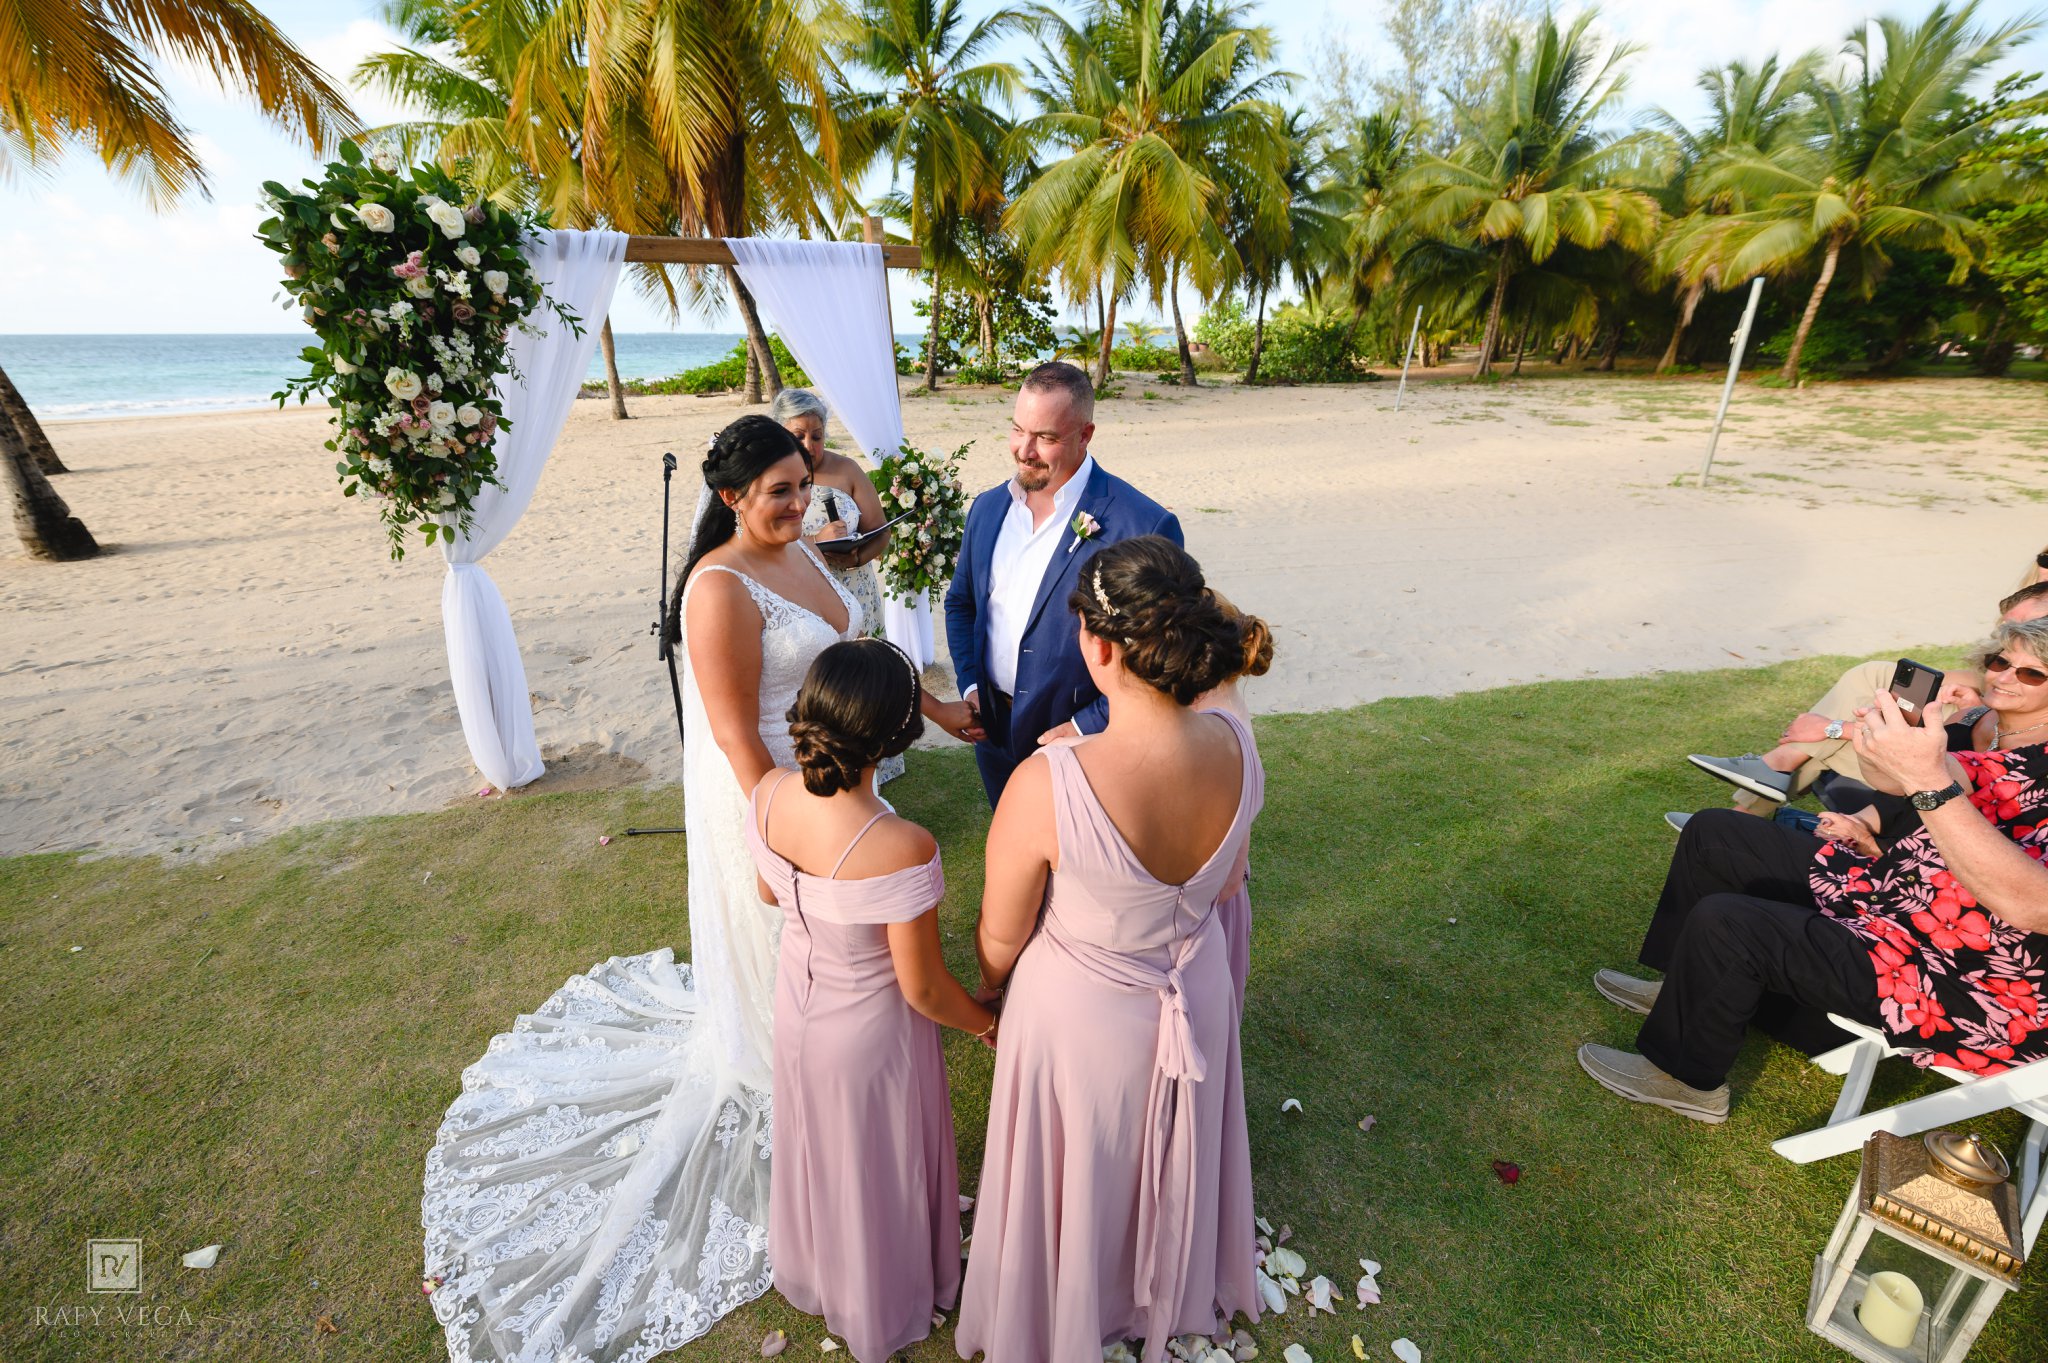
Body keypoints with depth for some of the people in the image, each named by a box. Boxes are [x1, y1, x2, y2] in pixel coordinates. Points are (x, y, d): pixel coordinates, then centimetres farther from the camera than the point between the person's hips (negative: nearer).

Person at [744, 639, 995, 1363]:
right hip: (869, 1032, -5)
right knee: (878, 1167, 24)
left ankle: (812, 1273, 63)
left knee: (815, 1145, 33)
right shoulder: (901, 849, -39)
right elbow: (923, 990, -26)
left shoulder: (769, 794, -22)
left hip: (797, 1005, 6)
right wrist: (988, 1023, -6)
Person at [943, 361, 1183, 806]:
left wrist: (1085, 726, -18)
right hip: (994, 734, 6)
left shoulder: (1144, 526, -20)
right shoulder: (987, 507, 1)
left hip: (1078, 737, -5)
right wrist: (969, 685, 1)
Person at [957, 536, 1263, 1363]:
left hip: (1081, 1014, -4)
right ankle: (1171, 1291, 66)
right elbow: (1222, 885, -3)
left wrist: (989, 992, 3)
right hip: (1196, 992, 4)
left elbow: (1001, 940, -20)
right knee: (1171, 1161, 34)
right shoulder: (1237, 748, -22)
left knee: (1077, 1177, 28)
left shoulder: (1047, 786, -38)